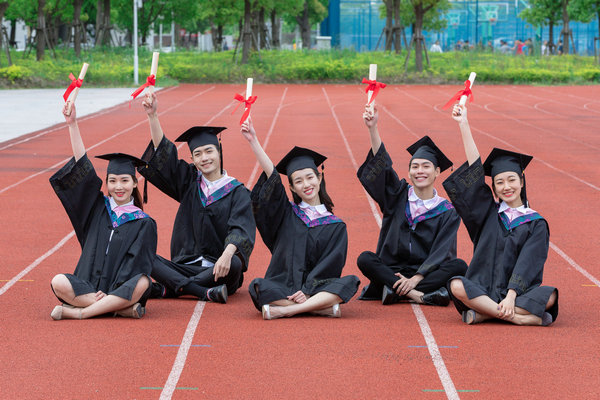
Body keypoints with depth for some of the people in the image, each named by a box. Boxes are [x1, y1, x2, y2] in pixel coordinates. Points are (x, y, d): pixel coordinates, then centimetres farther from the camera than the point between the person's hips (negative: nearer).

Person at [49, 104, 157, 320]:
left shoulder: (143, 223, 5)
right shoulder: (98, 208, 12)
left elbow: (137, 264, -5)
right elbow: (82, 168, 5)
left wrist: (111, 293, -20)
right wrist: (72, 124, -3)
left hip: (121, 290, -2)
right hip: (88, 287, 2)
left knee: (142, 282, -35)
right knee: (58, 282, -28)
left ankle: (77, 313, -32)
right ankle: (121, 308, -28)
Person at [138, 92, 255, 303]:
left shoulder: (237, 191, 1)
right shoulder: (189, 182, 13)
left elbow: (241, 229, -15)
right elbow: (163, 154, 4)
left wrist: (227, 254, -35)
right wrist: (152, 115, -8)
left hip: (219, 269, -3)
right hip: (185, 266, 3)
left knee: (235, 264, -37)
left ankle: (167, 289, -29)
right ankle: (204, 292, -32)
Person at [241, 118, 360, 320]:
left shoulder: (336, 226, 7)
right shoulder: (287, 214, 10)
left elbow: (331, 265, -2)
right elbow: (272, 177, -1)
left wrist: (308, 290, -16)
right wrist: (253, 141, -12)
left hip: (316, 288, 0)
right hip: (282, 286, 0)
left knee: (350, 282, -28)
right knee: (259, 287, -31)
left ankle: (284, 310, -34)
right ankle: (324, 308, -29)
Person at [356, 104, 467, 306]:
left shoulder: (447, 212, 3)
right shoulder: (398, 196, 7)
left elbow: (441, 253, -7)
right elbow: (380, 165, -8)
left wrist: (416, 278, -22)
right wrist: (372, 128, -23)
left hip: (426, 272, -1)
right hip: (391, 270, 1)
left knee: (459, 266, -27)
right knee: (365, 259, -27)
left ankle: (393, 290, -31)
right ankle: (422, 295, -34)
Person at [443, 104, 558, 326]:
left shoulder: (536, 224, 5)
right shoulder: (489, 213, 12)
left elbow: (527, 264, -7)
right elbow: (474, 170, 7)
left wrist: (511, 296, -22)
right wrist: (463, 124, 2)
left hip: (519, 292, -1)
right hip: (484, 289, 1)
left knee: (549, 295, -31)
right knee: (457, 286, -30)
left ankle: (485, 313, -28)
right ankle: (518, 317, -32)